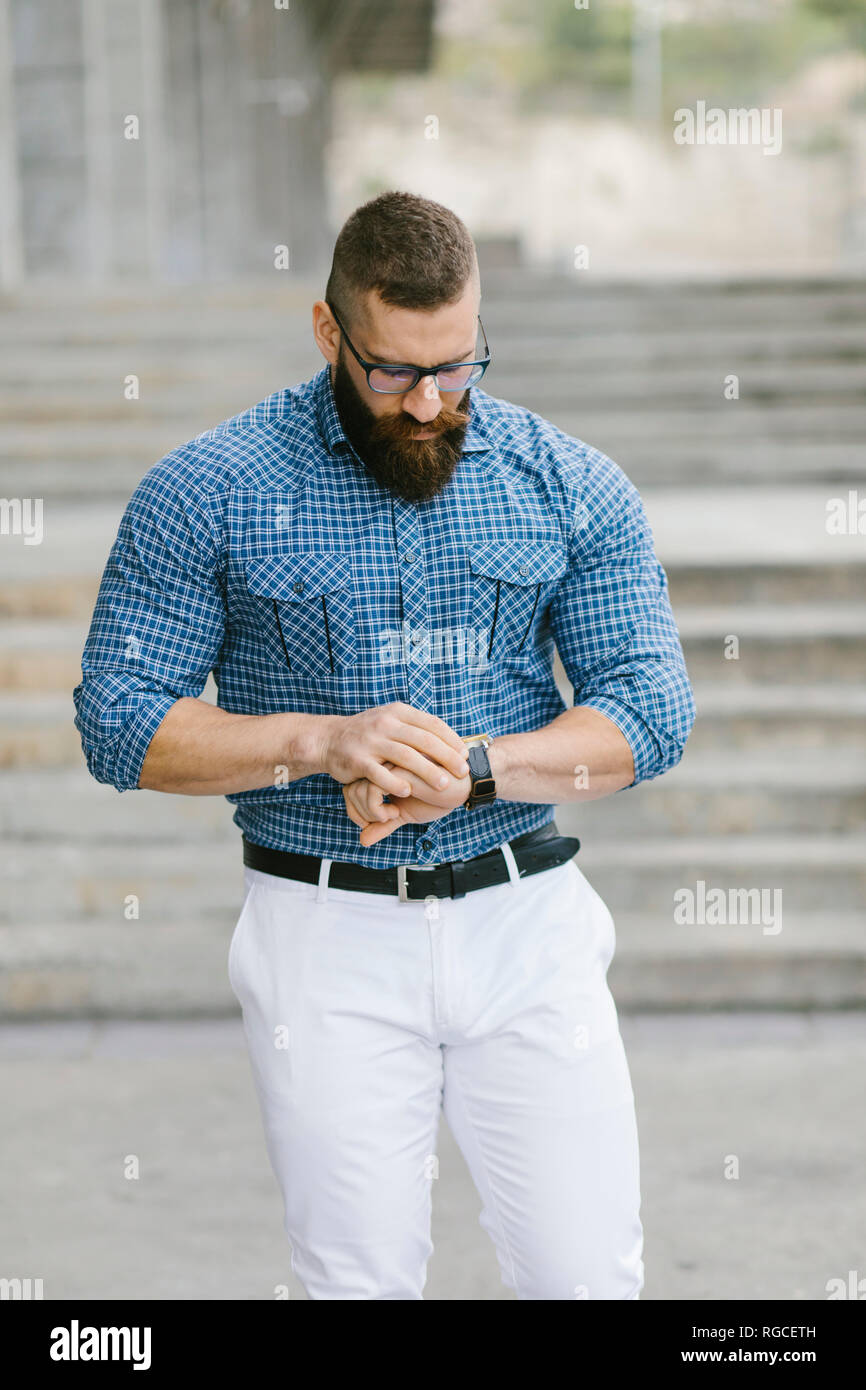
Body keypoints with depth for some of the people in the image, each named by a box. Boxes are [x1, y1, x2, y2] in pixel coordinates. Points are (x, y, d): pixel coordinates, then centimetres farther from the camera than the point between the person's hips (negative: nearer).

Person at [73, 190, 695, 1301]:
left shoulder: (571, 487, 3)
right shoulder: (206, 491, -3)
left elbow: (650, 713, 0)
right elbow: (120, 727, -3)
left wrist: (469, 768, -16)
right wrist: (325, 742, -17)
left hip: (529, 923, 2)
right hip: (327, 930, -1)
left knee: (590, 1274, 1)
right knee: (360, 1279, 5)